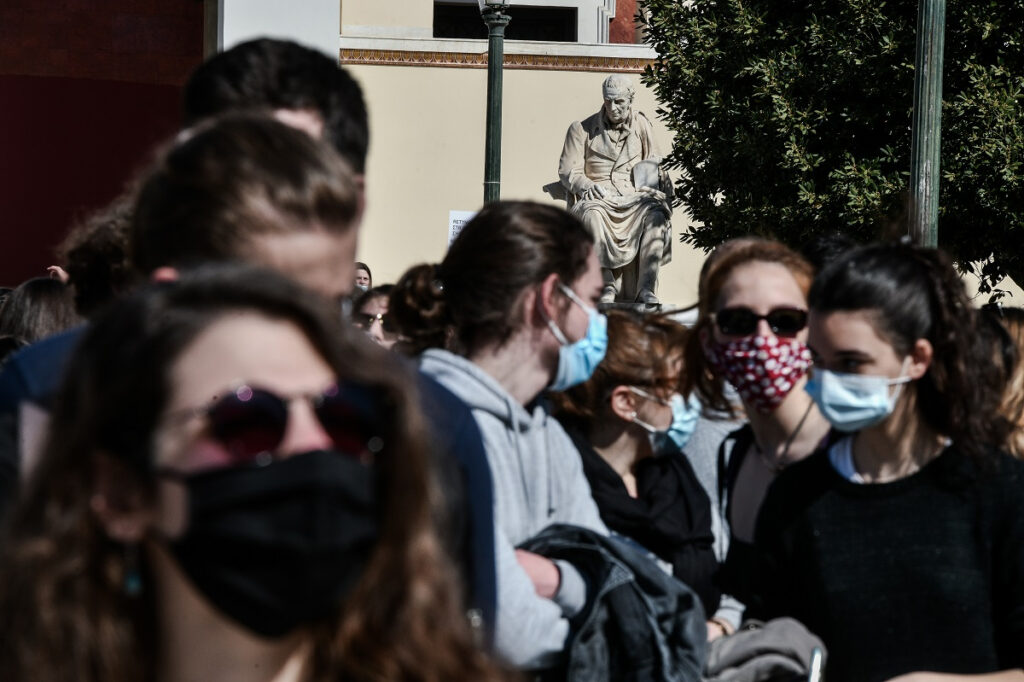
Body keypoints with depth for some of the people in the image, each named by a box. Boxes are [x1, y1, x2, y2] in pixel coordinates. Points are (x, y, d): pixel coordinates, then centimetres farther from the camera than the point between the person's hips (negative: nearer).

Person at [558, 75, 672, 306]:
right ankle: (607, 284, -33)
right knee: (593, 214, -39)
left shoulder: (641, 126, 14)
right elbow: (568, 172, 3)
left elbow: (655, 166, 16)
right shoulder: (582, 130, 9)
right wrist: (590, 187, -17)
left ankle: (646, 288, -37)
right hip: (597, 198, -1)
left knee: (655, 213, -33)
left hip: (633, 197, 1)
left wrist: (650, 186, -7)